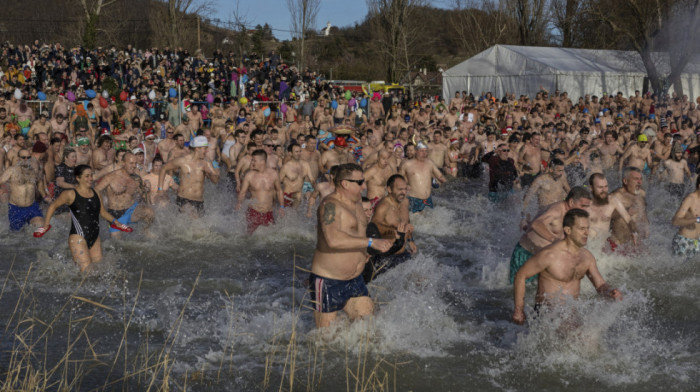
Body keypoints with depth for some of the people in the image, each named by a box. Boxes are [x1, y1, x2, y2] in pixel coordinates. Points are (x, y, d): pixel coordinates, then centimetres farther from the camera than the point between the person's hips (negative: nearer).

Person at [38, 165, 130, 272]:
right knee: (86, 269, -14)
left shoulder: (95, 193, 13)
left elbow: (103, 212, 25)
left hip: (95, 238, 6)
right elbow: (53, 206, 8)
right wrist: (46, 225, 2)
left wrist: (116, 222, 15)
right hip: (78, 238, -6)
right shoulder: (71, 194, -3)